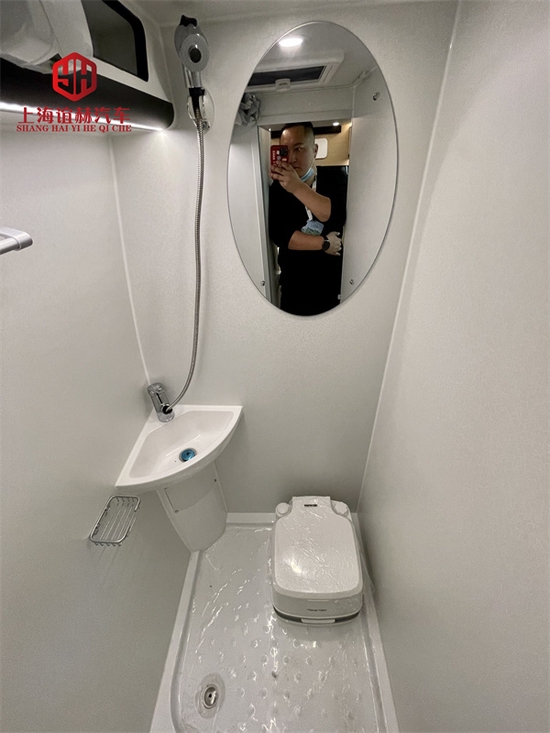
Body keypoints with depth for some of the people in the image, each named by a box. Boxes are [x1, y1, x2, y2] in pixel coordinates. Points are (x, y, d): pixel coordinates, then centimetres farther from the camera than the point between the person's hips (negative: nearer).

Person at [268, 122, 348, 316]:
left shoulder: (336, 178, -2)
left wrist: (297, 187, -29)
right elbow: (278, 234, -13)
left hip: (335, 282, 0)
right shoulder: (277, 188, 0)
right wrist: (324, 243, -16)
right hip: (294, 285, 1)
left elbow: (340, 218, -21)